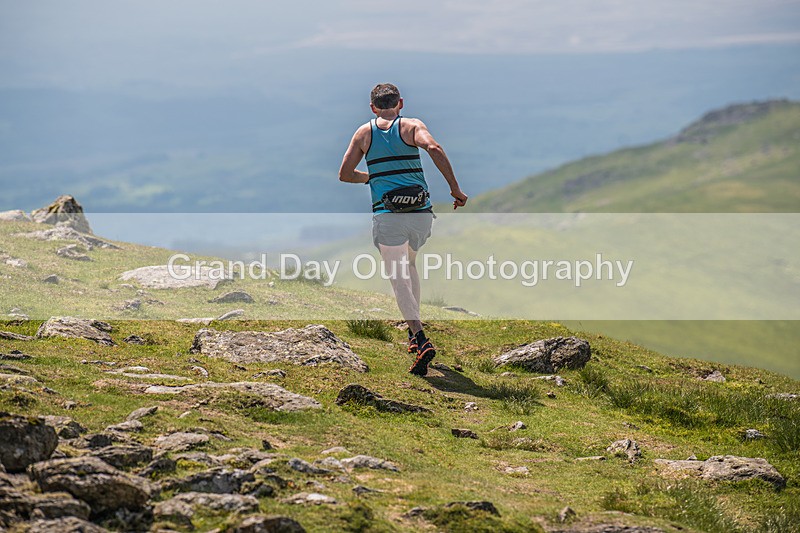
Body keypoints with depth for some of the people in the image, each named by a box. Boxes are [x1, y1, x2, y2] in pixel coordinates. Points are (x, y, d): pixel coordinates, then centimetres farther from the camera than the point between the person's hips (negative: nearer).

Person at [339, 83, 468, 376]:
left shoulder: (364, 133, 9)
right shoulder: (412, 126, 5)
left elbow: (345, 174, 9)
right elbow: (434, 148, -15)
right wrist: (455, 189, -12)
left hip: (387, 216, -2)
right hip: (421, 213, 2)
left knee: (399, 279, -5)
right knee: (408, 264, 27)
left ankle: (421, 340, -25)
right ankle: (413, 331, 26)